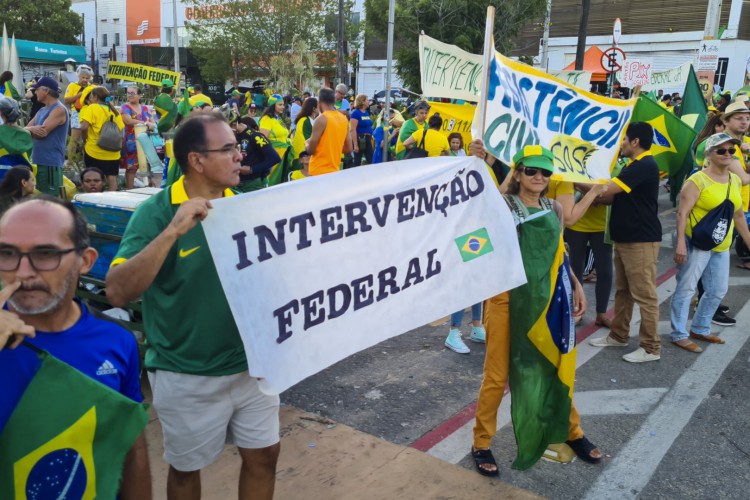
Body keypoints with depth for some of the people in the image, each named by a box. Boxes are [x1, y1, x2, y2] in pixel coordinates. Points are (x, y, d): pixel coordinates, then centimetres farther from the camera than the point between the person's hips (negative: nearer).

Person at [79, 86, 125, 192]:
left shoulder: (91, 108, -6)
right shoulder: (114, 111, 9)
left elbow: (84, 127, -17)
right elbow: (120, 130, 9)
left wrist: (86, 140, -3)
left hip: (94, 151, -4)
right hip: (113, 152, 4)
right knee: (112, 178, 6)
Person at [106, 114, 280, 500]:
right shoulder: (156, 211, -16)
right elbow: (117, 292, -26)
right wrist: (172, 231, -35)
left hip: (251, 364, 4)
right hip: (187, 376, -3)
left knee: (263, 456, 16)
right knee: (186, 467, 19)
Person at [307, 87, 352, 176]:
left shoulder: (321, 119, -13)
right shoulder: (344, 119, 7)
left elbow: (311, 149, -11)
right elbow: (348, 149, 12)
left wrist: (307, 143, 10)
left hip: (319, 172, -7)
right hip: (335, 171, 7)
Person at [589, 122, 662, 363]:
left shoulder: (645, 166, -17)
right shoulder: (635, 166, 18)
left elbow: (606, 190, -22)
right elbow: (615, 198, 16)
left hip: (641, 240, -10)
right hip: (624, 238, 10)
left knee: (644, 294, -3)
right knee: (623, 291, 16)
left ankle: (651, 348, 5)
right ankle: (618, 335, 27)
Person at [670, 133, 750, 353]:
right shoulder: (697, 180, -13)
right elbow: (682, 213, -19)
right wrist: (681, 243, -27)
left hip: (721, 247, 8)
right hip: (696, 244, -8)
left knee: (718, 290, 15)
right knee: (686, 288, -2)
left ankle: (700, 329, 31)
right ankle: (679, 334, 8)